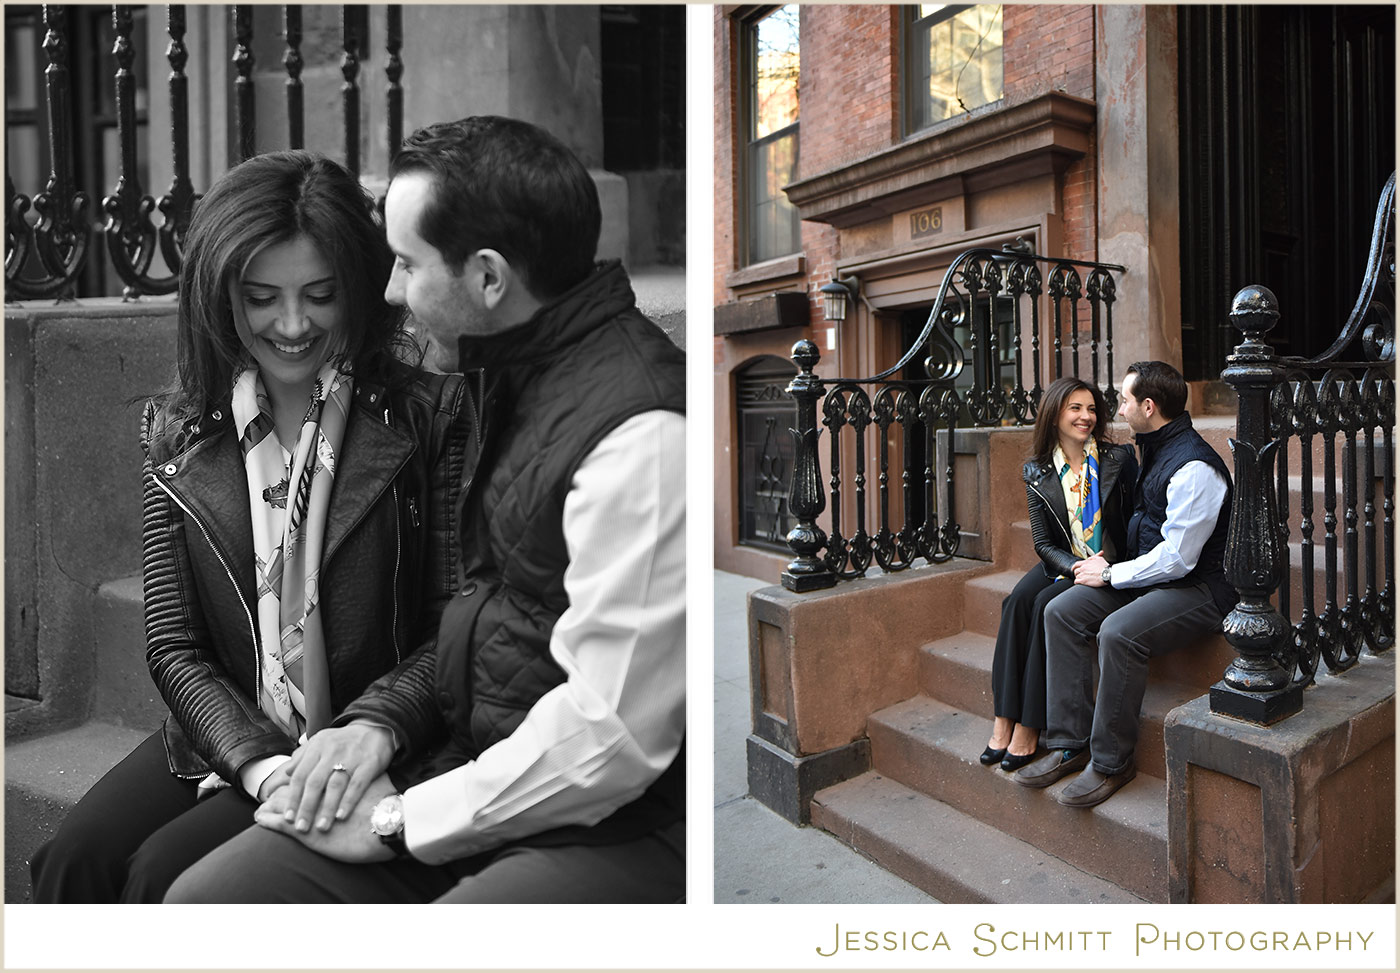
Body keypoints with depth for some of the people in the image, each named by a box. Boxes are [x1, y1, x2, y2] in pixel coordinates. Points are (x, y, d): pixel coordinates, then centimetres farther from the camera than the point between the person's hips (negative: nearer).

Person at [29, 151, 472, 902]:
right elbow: (173, 648, 1)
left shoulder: (429, 417, -8)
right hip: (222, 747, 4)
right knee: (74, 859, -16)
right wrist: (262, 763, -13)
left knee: (166, 869, -20)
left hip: (366, 759, -3)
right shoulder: (178, 434, 4)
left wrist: (371, 739, -22)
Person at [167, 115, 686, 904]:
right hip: (483, 778, 8)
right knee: (204, 897, 0)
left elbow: (611, 736, -22)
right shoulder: (519, 379, 9)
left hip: (615, 830, -7)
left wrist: (399, 820, -10)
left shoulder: (642, 433, -22)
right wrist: (376, 723, 5)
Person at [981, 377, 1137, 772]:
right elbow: (1043, 543, 0)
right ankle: (1004, 720, -24)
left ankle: (1029, 727, -22)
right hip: (1063, 564, 3)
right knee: (1018, 599, -27)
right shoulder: (1037, 472, 2)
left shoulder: (1119, 459, -4)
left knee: (1047, 604, -29)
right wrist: (1077, 567, -19)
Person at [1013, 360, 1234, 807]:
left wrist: (1111, 574, -12)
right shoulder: (1155, 450, 10)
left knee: (1118, 633, -33)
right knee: (1061, 611, -7)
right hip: (1152, 574, 10)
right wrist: (1108, 566, 8)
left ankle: (1111, 762, -15)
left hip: (1199, 586, -10)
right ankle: (1070, 745, -6)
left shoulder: (1193, 467, -21)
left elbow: (1177, 559, -23)